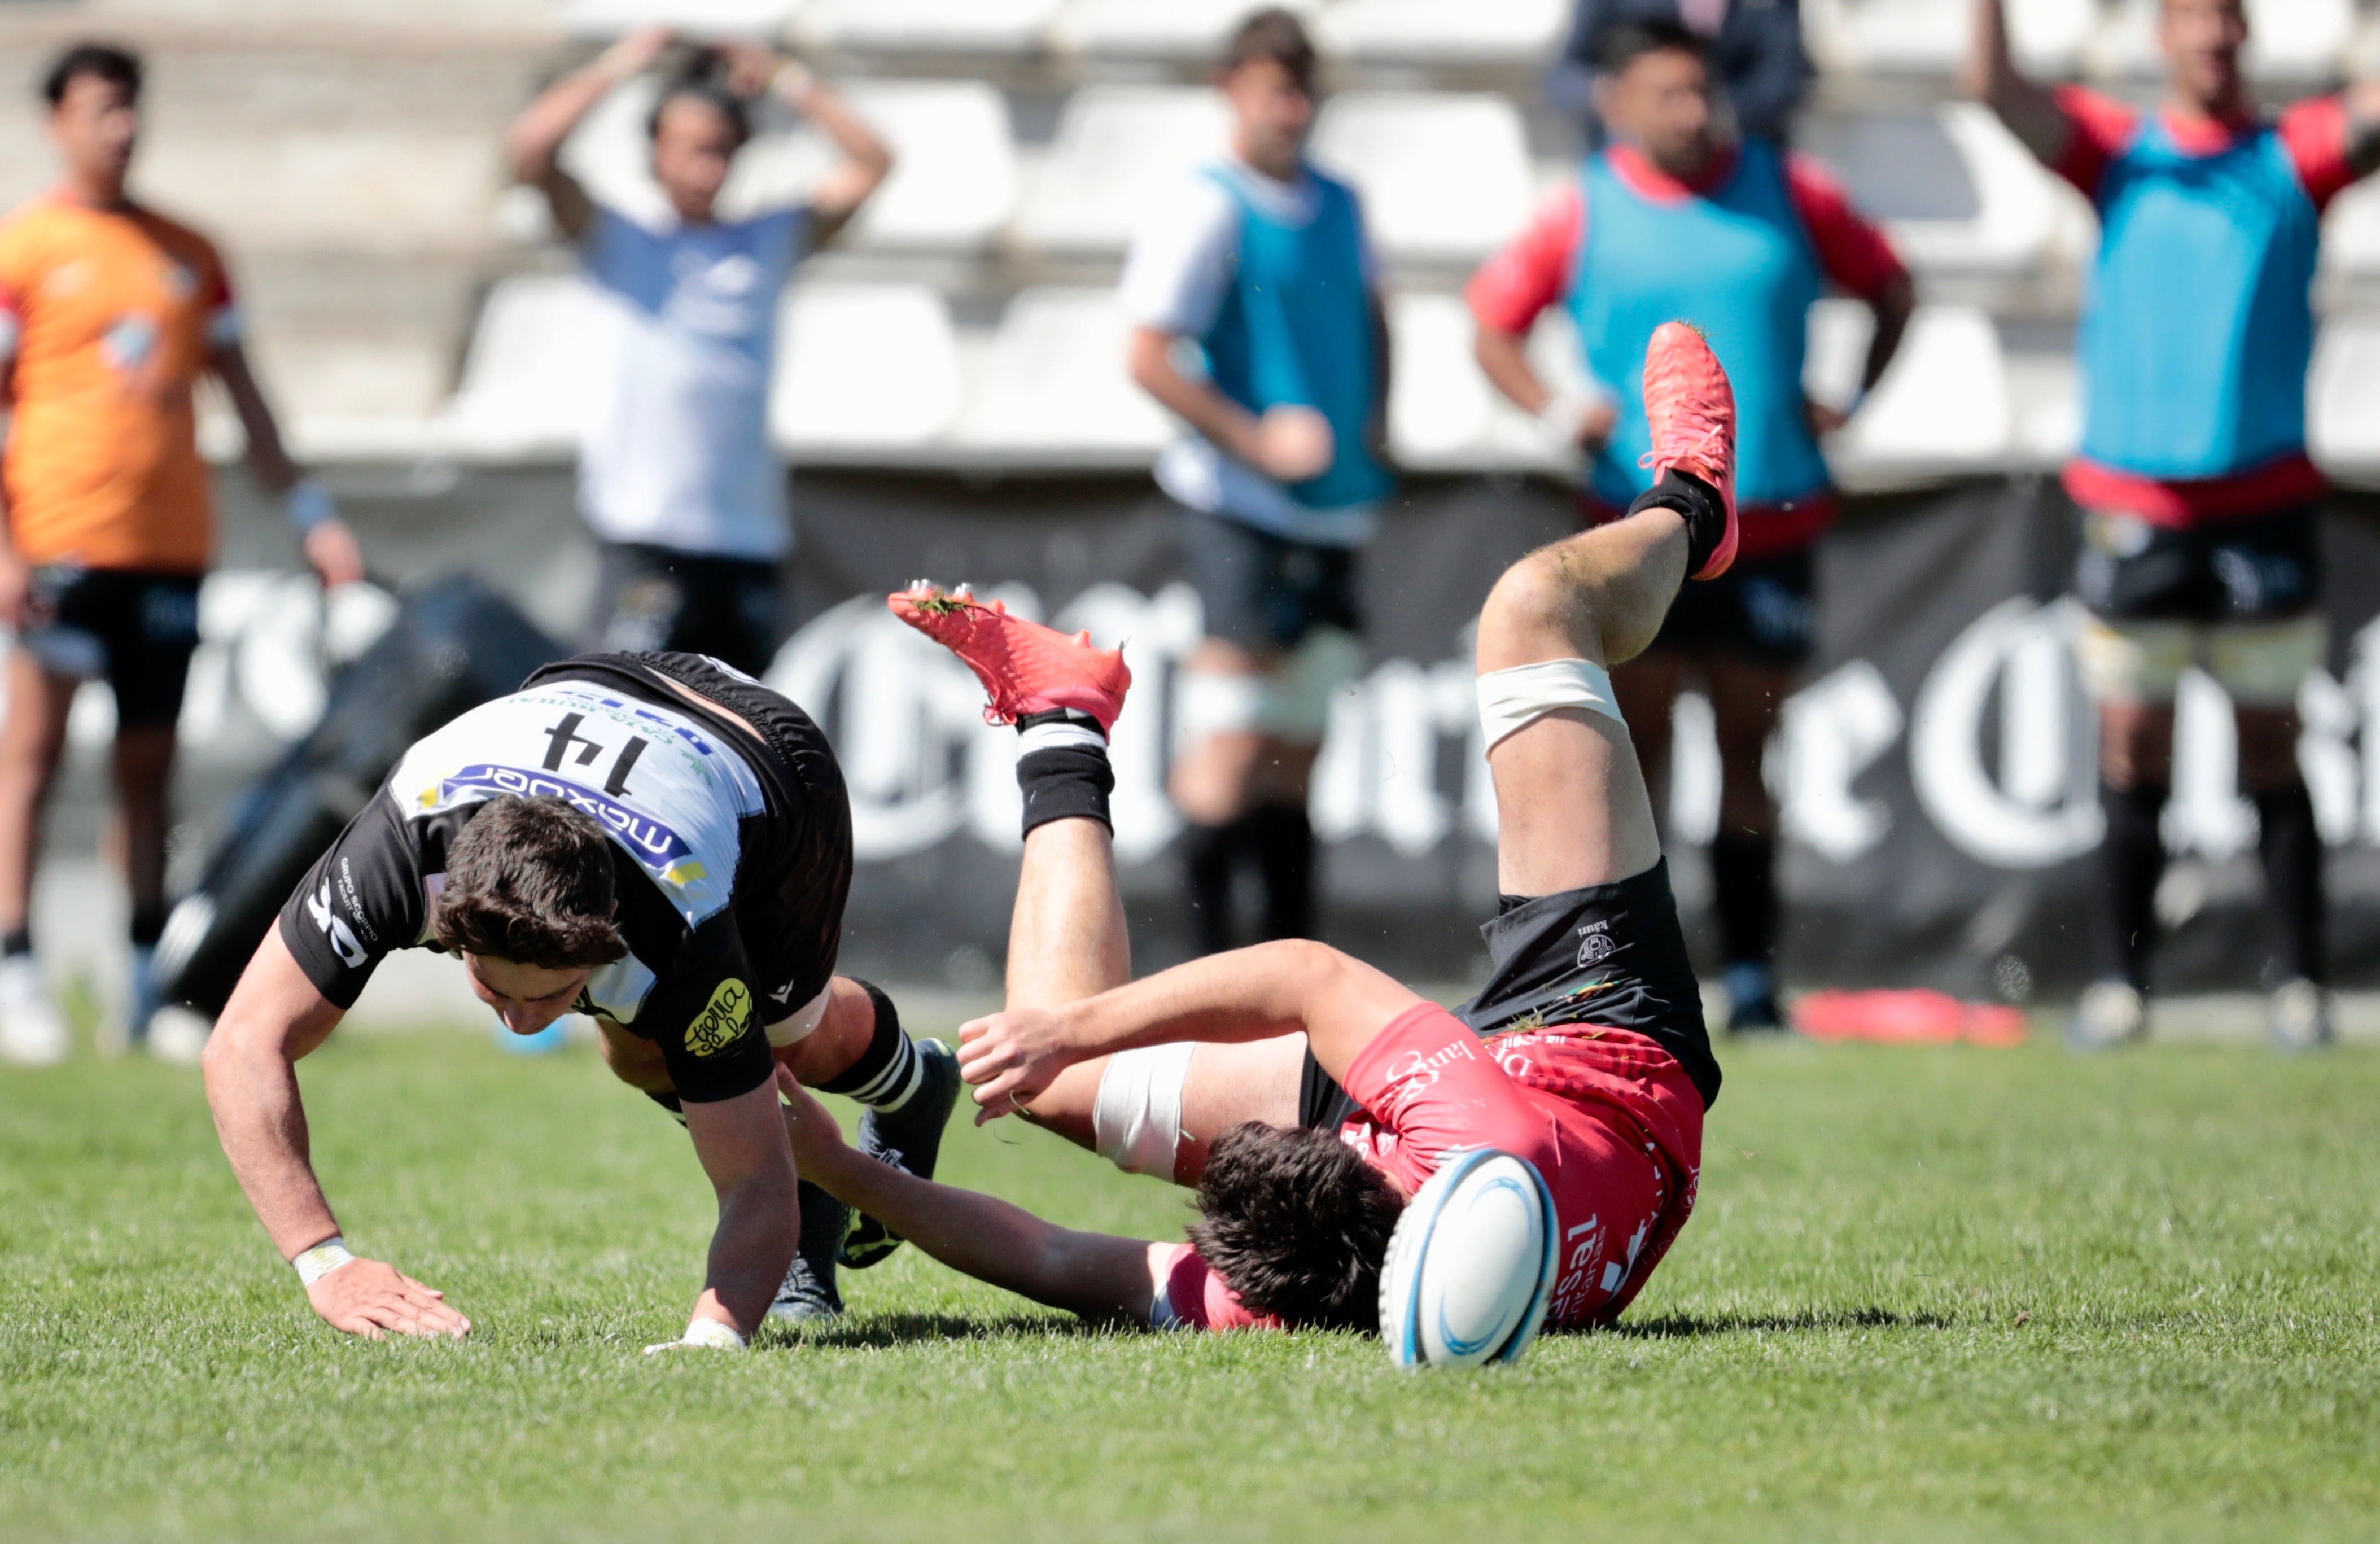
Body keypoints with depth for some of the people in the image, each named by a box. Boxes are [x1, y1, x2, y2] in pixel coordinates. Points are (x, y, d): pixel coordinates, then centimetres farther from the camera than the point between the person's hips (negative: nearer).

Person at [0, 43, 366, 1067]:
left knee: (149, 764, 7)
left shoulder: (187, 254, 15)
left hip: (170, 540, 5)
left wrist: (312, 517, 11)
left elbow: (245, 401, 18)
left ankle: (151, 984, 9)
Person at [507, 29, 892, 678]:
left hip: (750, 535, 4)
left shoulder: (769, 243, 17)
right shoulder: (621, 241, 8)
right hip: (646, 538, -4)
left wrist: (786, 81, 12)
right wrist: (623, 63, 4)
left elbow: (872, 164, 14)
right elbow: (533, 147, -4)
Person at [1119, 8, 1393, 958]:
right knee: (1232, 744, -13)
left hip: (1332, 510, 7)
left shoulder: (1338, 205, 12)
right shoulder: (1206, 210, -10)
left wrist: (1375, 423, 13)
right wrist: (1258, 441, -18)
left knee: (1296, 753, 11)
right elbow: (1149, 359, -14)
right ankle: (1211, 963, -11)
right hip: (1239, 509, -7)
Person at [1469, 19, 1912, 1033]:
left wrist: (1850, 400, 3)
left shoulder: (1789, 193, 4)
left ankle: (1752, 977, 9)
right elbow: (1492, 322, 10)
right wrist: (1555, 410, -6)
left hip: (1773, 523, 1)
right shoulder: (1581, 215, 1)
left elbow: (1889, 288, 16)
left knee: (1746, 748, 5)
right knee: (1635, 747, -5)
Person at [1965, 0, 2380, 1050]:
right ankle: (2120, 980, 5)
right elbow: (1994, 87, -3)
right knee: (2131, 748, 1)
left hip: (2264, 503, 0)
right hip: (2133, 510, 0)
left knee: (2269, 749, 1)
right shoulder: (2116, 153, 8)